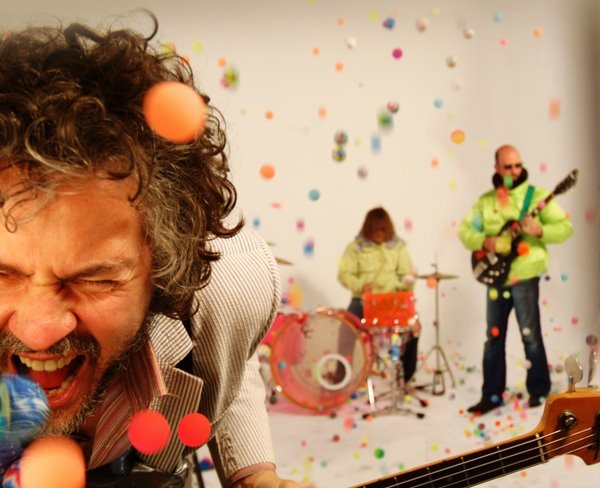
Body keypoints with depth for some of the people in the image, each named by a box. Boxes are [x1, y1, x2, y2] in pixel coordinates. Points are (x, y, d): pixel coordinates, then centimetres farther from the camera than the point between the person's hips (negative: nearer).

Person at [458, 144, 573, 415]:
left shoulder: (536, 195, -3)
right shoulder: (486, 200, 9)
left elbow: (565, 227, -7)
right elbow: (464, 230, 6)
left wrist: (540, 231, -25)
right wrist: (486, 242, -12)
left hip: (524, 276, -4)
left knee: (530, 335, 0)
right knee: (493, 337, 8)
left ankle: (538, 390, 16)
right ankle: (492, 394, 16)